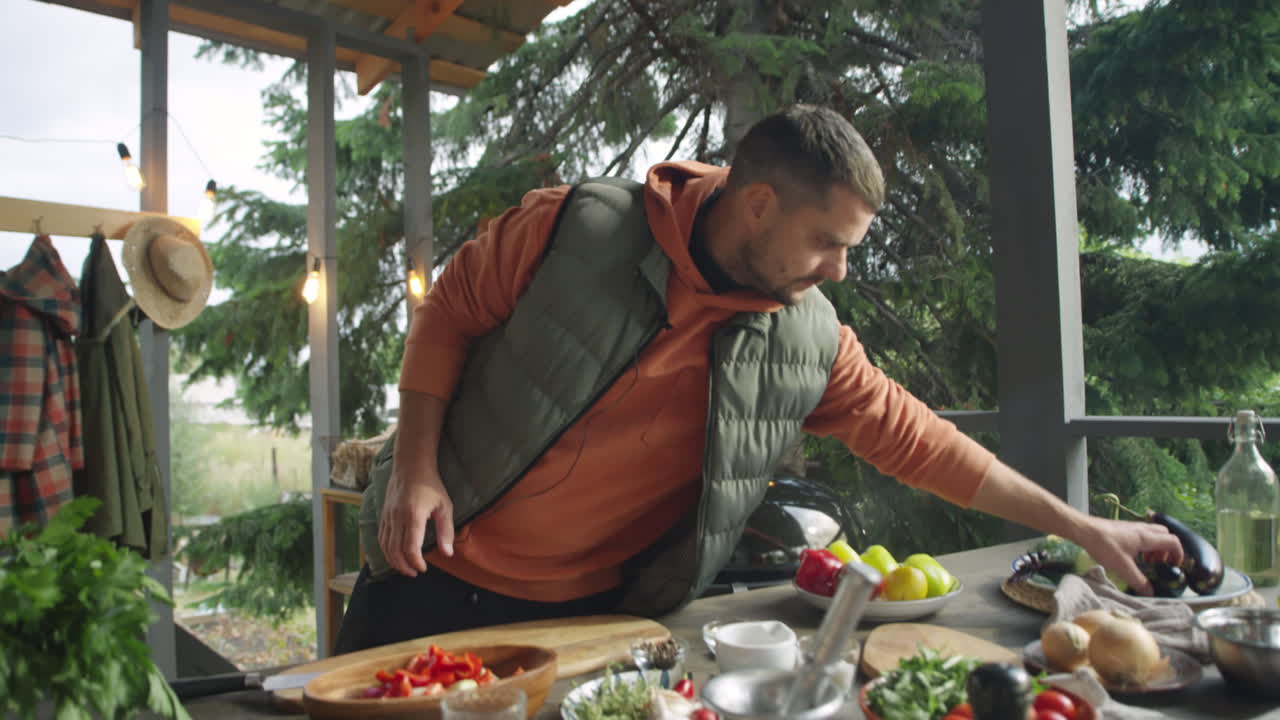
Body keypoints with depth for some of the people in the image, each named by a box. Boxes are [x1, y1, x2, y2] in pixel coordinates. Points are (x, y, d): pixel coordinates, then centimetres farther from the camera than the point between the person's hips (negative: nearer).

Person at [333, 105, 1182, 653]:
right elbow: (451, 312, -6)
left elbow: (915, 439, 0)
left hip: (594, 612, 1)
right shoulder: (574, 226, -17)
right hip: (437, 574, -1)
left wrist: (1081, 526, 4)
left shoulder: (812, 342, -8)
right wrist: (416, 467, -13)